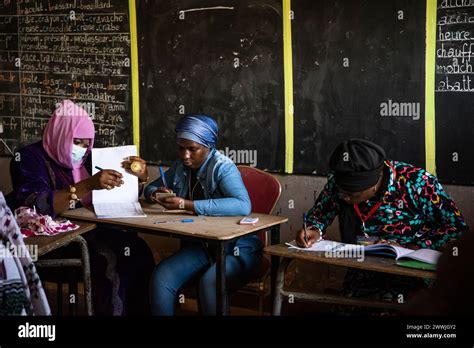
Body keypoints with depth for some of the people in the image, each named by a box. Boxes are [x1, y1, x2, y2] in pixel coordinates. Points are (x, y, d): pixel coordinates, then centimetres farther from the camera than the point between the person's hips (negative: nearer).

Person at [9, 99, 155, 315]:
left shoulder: (84, 158, 11)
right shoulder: (30, 159, -9)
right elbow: (34, 206, -28)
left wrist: (137, 174, -3)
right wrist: (88, 185, -35)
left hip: (90, 230, 7)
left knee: (139, 250, -15)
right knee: (111, 260, -26)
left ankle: (140, 311, -1)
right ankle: (114, 311, -9)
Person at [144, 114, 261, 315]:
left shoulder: (222, 167, -16)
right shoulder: (181, 167, 5)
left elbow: (243, 206, -34)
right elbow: (151, 188, 21)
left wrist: (187, 205, -37)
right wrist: (156, 194, -6)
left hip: (237, 248, -5)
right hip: (200, 246, 6)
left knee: (209, 283, -35)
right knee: (161, 278, -22)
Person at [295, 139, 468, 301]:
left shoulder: (417, 182, -16)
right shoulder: (338, 181, -4)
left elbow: (456, 226, -11)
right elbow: (319, 213, 12)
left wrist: (407, 248, -20)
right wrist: (315, 231, -12)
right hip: (361, 276, 4)